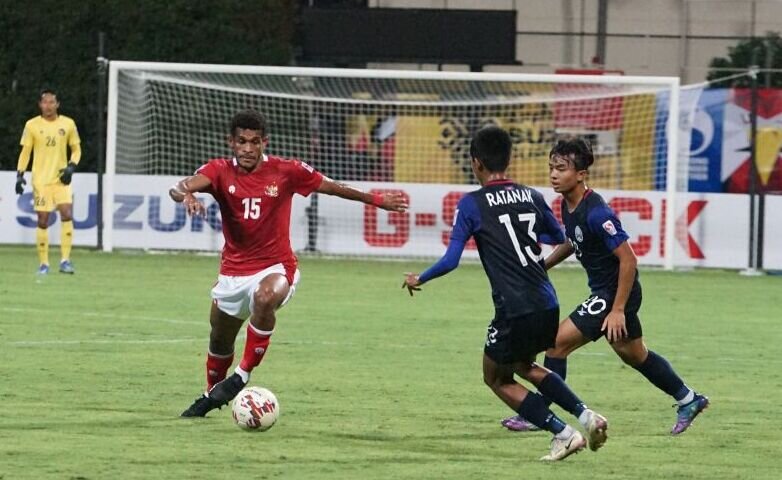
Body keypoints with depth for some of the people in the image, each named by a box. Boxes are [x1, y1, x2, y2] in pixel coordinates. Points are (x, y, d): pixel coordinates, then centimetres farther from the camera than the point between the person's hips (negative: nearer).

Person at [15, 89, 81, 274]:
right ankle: (43, 263, 8)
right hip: (41, 180, 0)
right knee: (43, 220, -2)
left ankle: (65, 260, -11)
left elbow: (76, 149, 11)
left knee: (67, 214, -16)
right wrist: (20, 174, -3)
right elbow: (25, 151, 6)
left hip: (61, 179, 0)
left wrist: (71, 167, -6)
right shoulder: (32, 125, 1)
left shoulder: (68, 124, 3)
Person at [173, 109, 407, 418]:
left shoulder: (286, 172, -9)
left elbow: (330, 187, 5)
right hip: (233, 271, 3)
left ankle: (243, 376, -24)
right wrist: (186, 195, -51)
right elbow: (179, 187, -26)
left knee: (265, 298, -38)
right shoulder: (220, 171, -8)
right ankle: (212, 395, 47)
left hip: (275, 267, -3)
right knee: (220, 342, 17)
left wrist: (375, 200, 9)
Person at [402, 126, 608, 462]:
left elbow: (451, 260, -9)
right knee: (523, 366, 30)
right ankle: (585, 415, 14)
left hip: (514, 311, -6)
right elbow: (559, 238, 26)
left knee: (497, 378, 16)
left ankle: (563, 434, 2)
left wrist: (418, 280, 8)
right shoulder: (531, 197, 10)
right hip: (548, 307, 6)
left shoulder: (472, 204, -5)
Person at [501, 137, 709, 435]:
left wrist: (617, 310, -25)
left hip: (616, 292, -10)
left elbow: (628, 259, -26)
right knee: (634, 354, 24)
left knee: (558, 342, -12)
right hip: (603, 290, 10)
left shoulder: (596, 214, -28)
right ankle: (688, 400, 39)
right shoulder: (568, 205, 0)